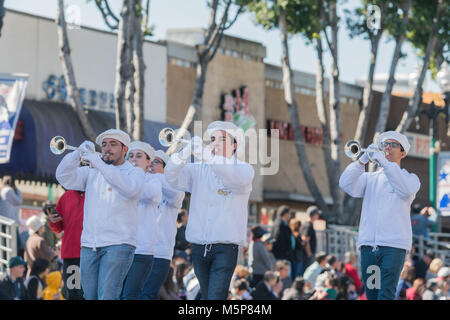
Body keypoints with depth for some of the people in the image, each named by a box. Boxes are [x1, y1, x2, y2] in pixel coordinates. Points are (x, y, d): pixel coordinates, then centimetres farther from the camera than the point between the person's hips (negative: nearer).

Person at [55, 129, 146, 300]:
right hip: (89, 245, 5)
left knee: (107, 296, -17)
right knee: (90, 296, 4)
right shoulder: (91, 173, 19)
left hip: (118, 244, -5)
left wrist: (99, 163, -26)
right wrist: (77, 153, -13)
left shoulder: (134, 172, 5)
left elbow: (130, 189, -18)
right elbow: (64, 177, 5)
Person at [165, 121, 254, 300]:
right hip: (199, 247, 5)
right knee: (206, 297, 11)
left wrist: (209, 157, -39)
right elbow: (174, 179, -5)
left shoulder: (244, 169, 2)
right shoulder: (198, 170, 12)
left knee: (215, 297, -17)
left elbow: (239, 178, -23)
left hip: (225, 246, -5)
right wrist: (185, 153, -27)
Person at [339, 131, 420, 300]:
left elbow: (406, 189, -13)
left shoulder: (409, 178, 12)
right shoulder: (370, 178, 20)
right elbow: (346, 185, 3)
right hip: (368, 243, 4)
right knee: (371, 294, 3)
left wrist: (384, 162, -17)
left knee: (386, 294, -15)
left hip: (394, 243, -3)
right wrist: (362, 160, -8)